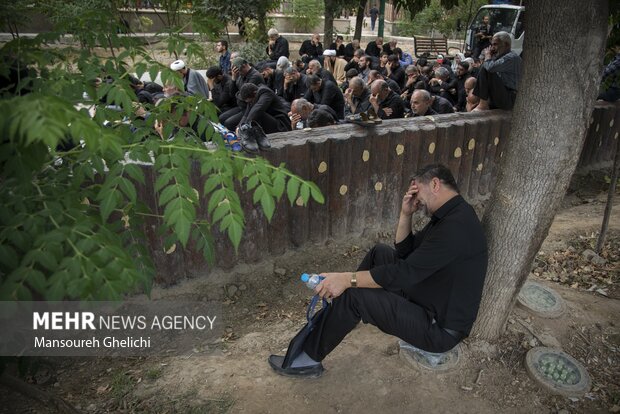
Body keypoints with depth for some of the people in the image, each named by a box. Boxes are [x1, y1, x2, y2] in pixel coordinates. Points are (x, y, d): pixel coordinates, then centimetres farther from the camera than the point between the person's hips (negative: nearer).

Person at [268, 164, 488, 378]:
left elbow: (406, 272, -30)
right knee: (380, 253, 11)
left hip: (440, 329, -10)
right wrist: (406, 214, -4)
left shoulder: (457, 224, -27)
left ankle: (308, 360, 0)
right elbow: (404, 251, 11)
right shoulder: (449, 214, 6)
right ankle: (333, 316, 21)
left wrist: (348, 279, -27)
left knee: (352, 295, -19)